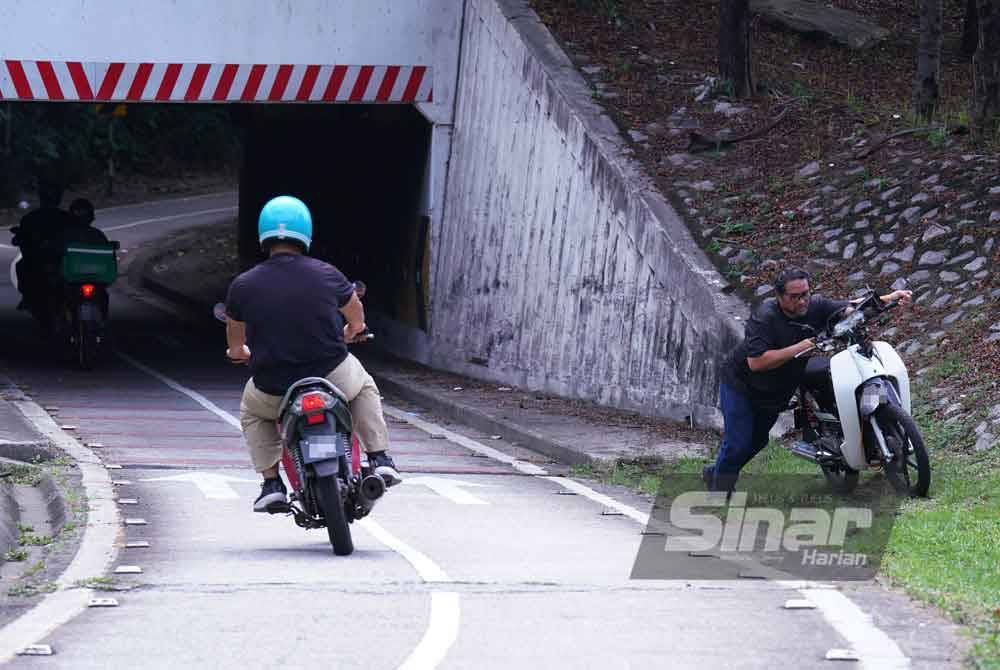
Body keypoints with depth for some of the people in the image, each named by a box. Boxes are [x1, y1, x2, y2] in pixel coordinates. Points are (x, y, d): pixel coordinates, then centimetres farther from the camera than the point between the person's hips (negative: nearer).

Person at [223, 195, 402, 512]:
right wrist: (350, 333, 39)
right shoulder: (327, 275, -7)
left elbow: (235, 344, 11)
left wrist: (240, 352, 36)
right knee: (364, 386, 33)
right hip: (333, 376, 0)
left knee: (252, 411, 33)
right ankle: (379, 459, 23)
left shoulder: (242, 286, -7)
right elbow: (357, 319, 15)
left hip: (274, 390, 0)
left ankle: (271, 482, 19)